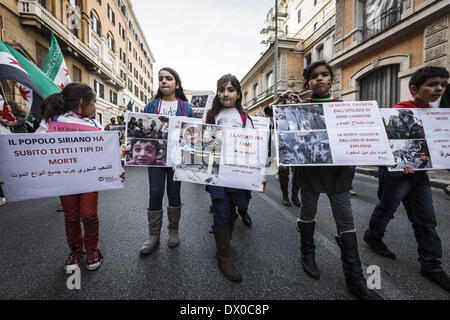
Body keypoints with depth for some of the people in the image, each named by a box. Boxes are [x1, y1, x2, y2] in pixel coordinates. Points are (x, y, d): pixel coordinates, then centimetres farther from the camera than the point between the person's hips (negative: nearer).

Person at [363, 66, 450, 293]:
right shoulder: (400, 110, -15)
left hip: (419, 172, 7)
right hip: (396, 171, -7)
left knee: (426, 220, 11)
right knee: (387, 209, 10)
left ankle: (431, 266, 24)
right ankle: (373, 236, 37)